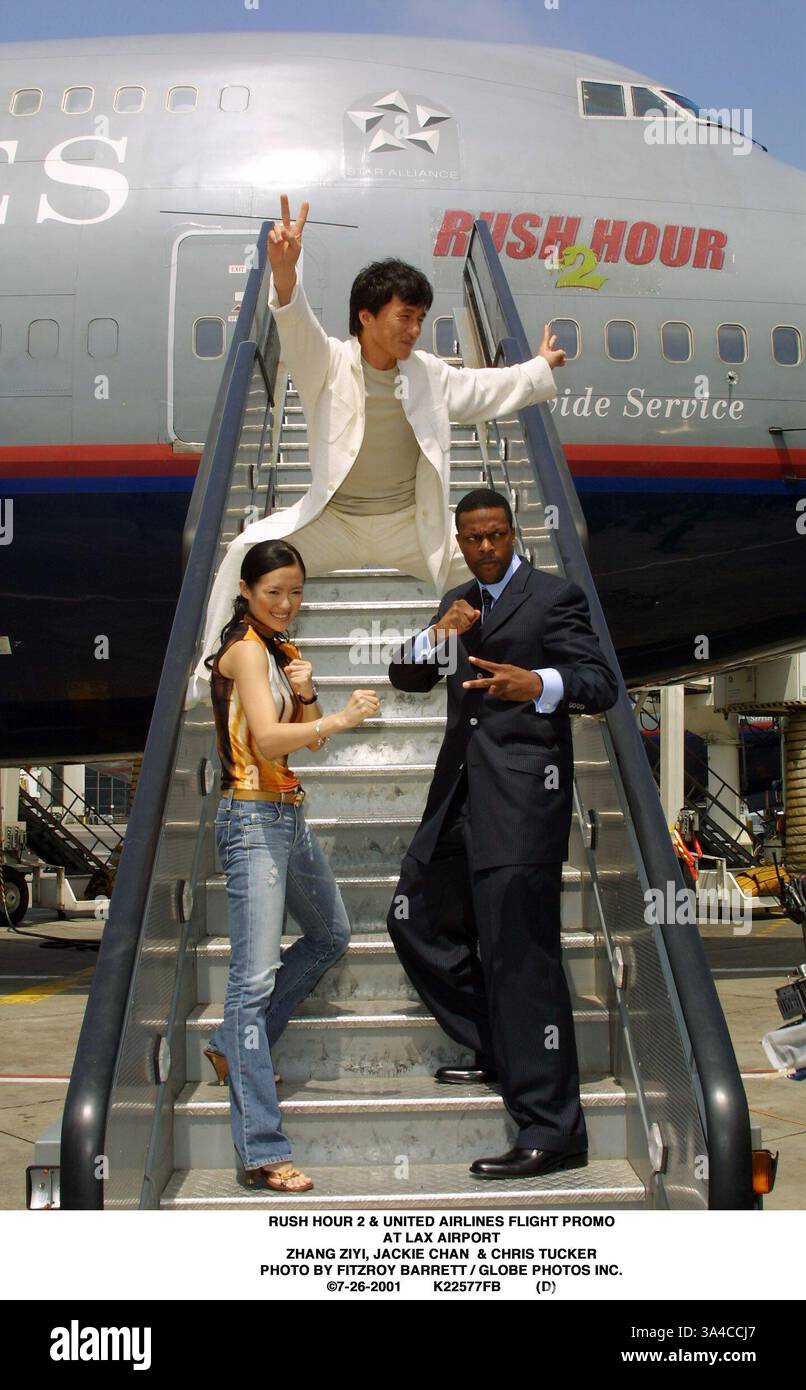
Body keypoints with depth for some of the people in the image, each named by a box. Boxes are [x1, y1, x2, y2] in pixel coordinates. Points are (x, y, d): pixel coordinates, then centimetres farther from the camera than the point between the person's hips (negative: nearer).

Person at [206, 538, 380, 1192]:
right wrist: (340, 718, -32)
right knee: (257, 976, -13)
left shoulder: (283, 651, 16)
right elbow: (267, 739, -24)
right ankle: (262, 1151, -14)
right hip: (253, 819, -10)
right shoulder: (246, 649, -11)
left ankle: (235, 1047, 32)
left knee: (331, 936, 23)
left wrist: (307, 692, -3)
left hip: (289, 817, 10)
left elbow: (311, 738, 15)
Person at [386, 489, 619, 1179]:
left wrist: (538, 684, -33)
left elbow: (601, 682, -12)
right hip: (460, 788, 9)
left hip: (521, 792, -8)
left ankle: (553, 1130, -8)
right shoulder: (458, 601, 19)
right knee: (417, 921, 16)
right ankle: (499, 1052, 30)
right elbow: (406, 676, 15)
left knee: (518, 951, -12)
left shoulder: (555, 596, -3)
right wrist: (437, 635, -6)